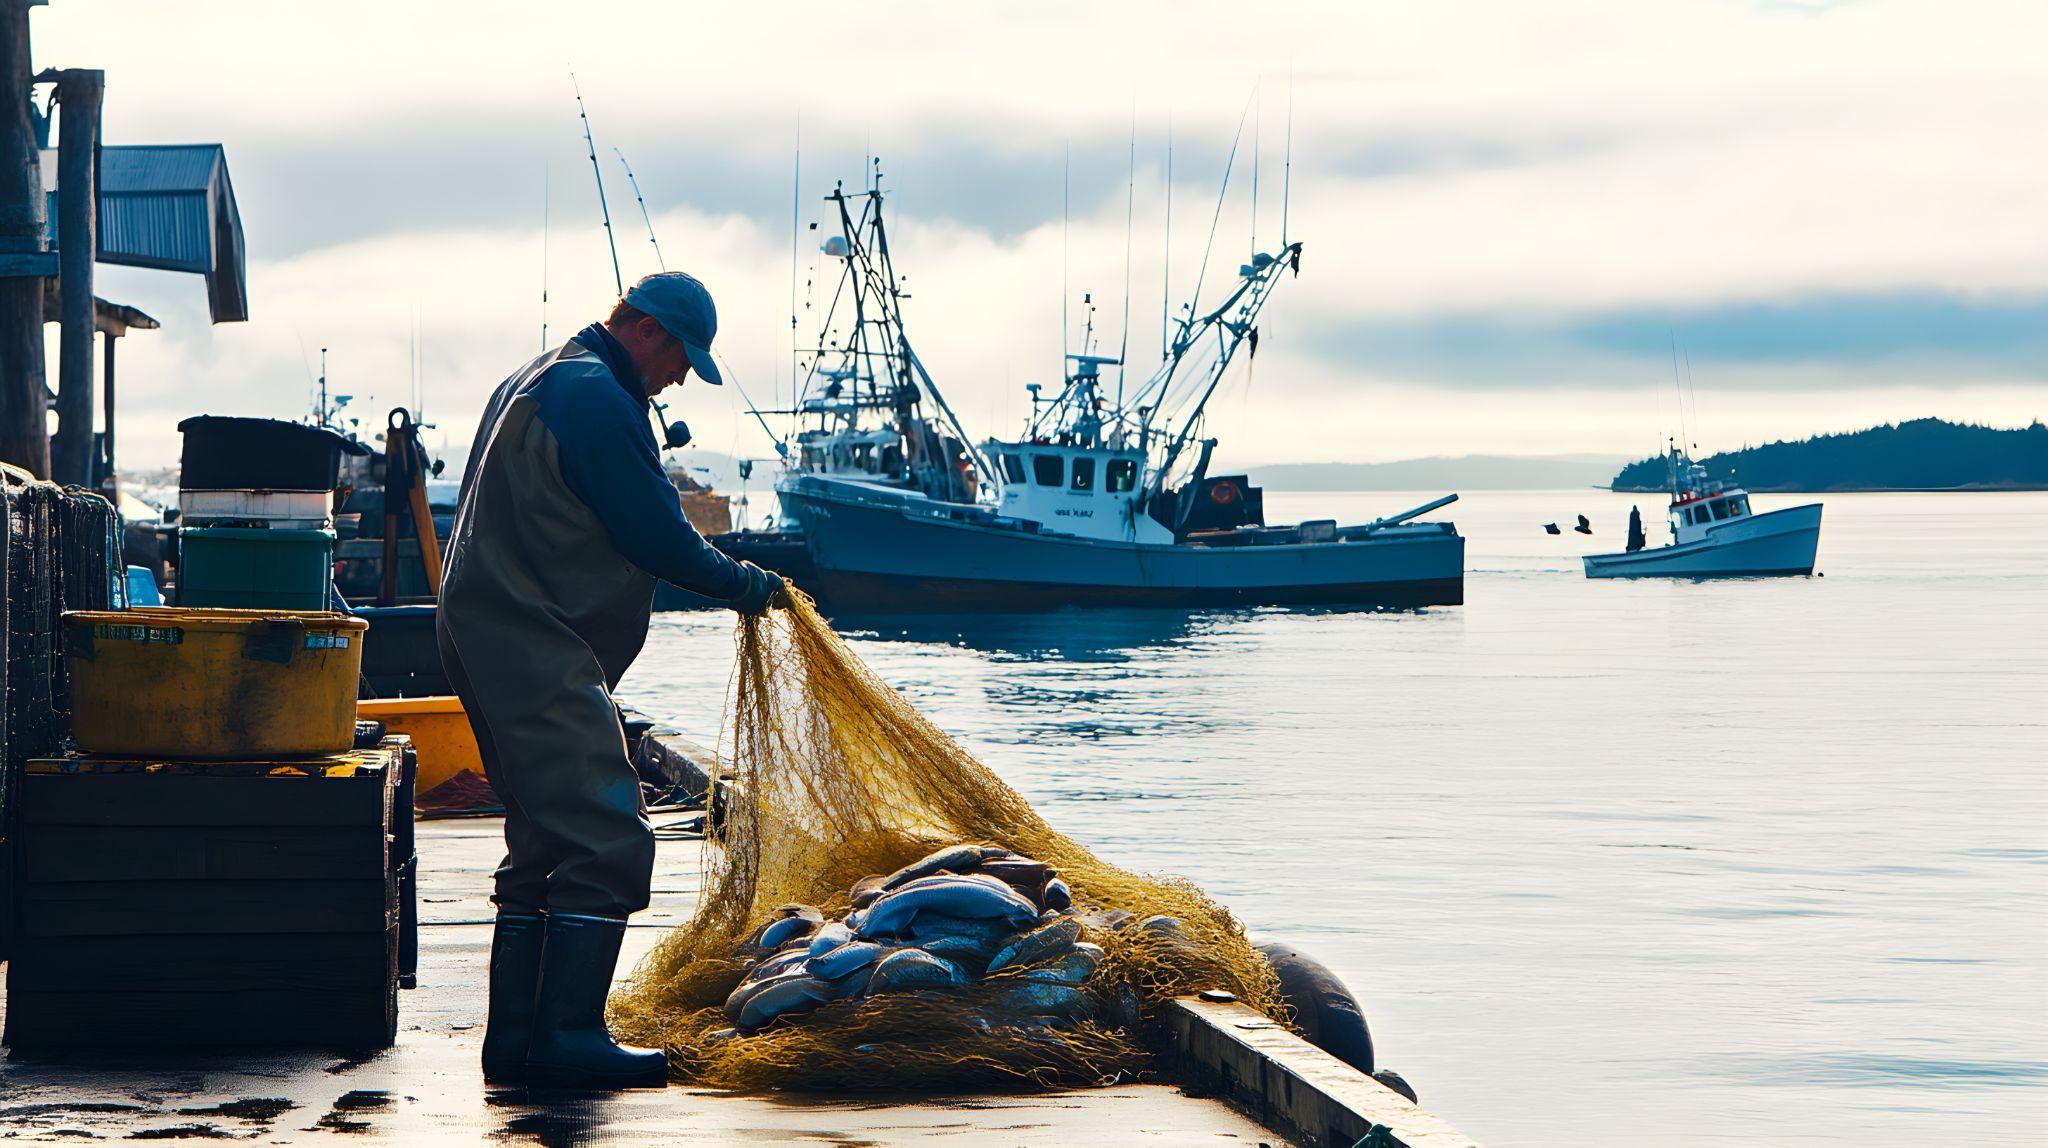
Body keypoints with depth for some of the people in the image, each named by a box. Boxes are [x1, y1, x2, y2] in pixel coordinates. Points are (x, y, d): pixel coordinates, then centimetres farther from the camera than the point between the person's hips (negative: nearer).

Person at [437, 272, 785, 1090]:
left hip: (487, 642, 11)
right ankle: (566, 1036, -17)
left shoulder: (532, 383, 22)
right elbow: (656, 534, -12)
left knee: (545, 842, 15)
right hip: (541, 655, -11)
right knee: (608, 837, -14)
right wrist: (747, 585, 2)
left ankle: (516, 1035, 16)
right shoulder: (598, 397, -12)